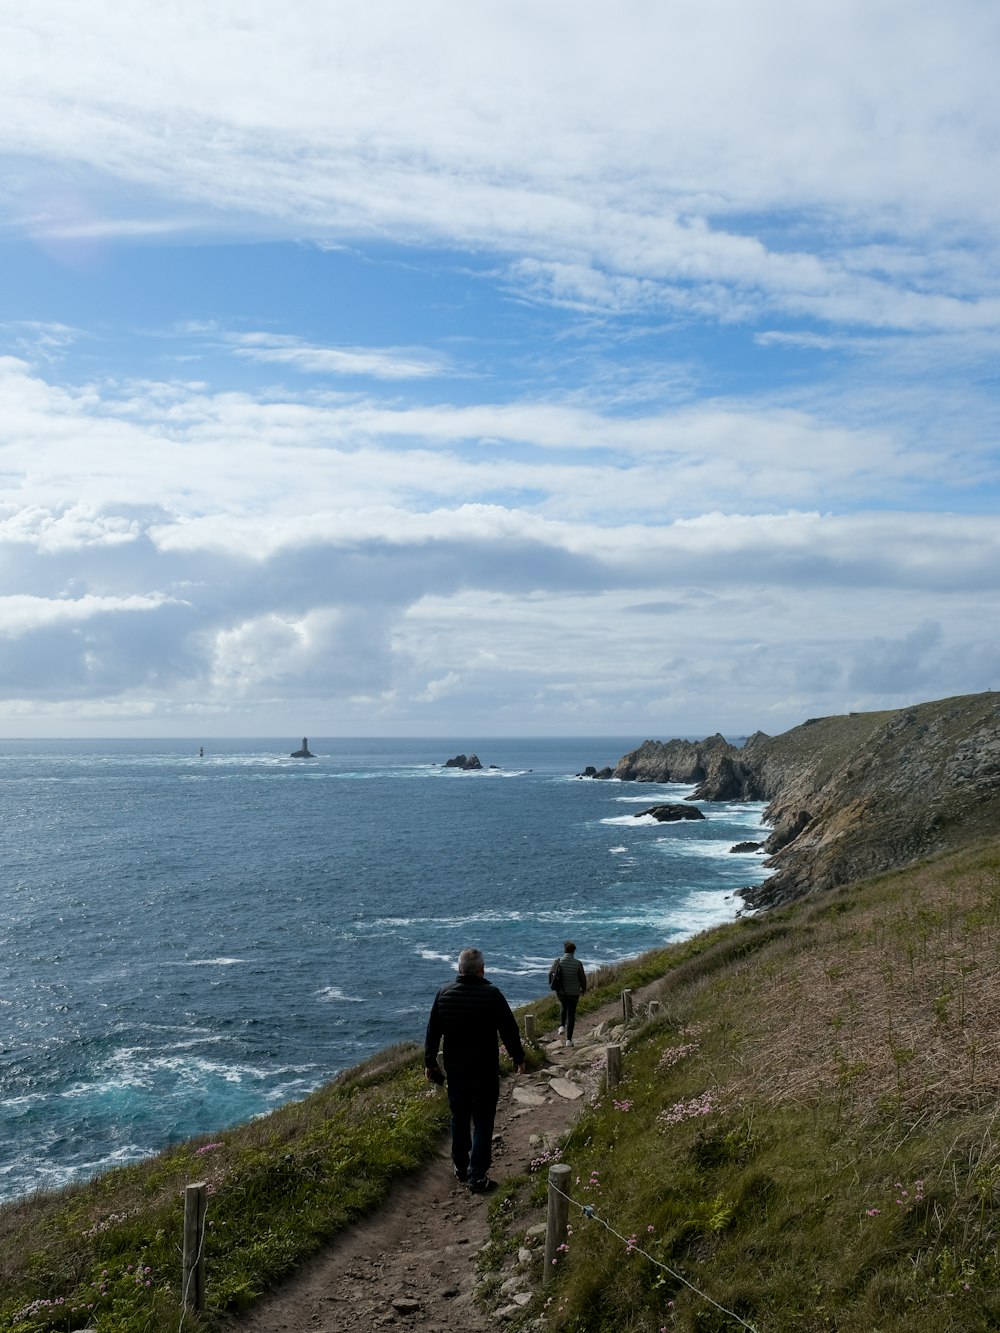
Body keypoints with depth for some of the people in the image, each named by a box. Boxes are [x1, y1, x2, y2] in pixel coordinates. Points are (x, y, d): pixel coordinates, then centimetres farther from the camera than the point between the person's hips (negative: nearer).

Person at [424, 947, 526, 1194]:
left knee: (459, 1119, 19)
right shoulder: (492, 994, -14)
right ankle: (477, 1177, -2)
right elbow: (509, 1030, -9)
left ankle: (461, 1169, 30)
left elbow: (432, 1032, 5)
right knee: (482, 1123, 2)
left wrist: (430, 1062, 16)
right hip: (485, 1070, -4)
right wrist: (518, 1058, 6)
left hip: (455, 1069, 4)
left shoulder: (444, 994, -2)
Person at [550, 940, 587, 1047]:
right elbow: (582, 978, -7)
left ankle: (562, 1026, 16)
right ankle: (569, 1039, 4)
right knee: (571, 1015, 6)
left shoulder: (558, 962, -11)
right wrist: (584, 989, 13)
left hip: (561, 991, 2)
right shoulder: (578, 963, -15)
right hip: (573, 993, -2)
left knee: (563, 1007, 32)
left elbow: (550, 974, -2)